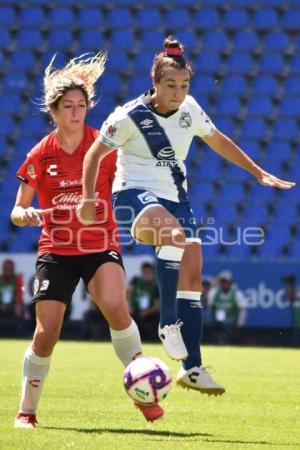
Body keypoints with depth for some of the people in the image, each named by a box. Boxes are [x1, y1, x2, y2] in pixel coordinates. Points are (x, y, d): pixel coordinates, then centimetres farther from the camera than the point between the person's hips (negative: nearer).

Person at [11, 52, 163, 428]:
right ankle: (27, 410, 15)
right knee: (45, 334, -6)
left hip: (101, 246, -1)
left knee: (115, 307, -29)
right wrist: (25, 215, -17)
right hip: (55, 250, 1)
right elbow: (17, 212, 6)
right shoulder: (40, 156, 2)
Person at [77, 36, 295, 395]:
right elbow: (94, 154, -4)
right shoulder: (130, 116, -13)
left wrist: (258, 173, 18)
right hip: (134, 194, -6)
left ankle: (192, 368, -1)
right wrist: (87, 198, -14)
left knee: (192, 270, -6)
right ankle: (168, 323, -26)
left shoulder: (189, 110, 2)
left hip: (174, 197, 6)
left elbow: (219, 142, 18)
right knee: (175, 235, -37)